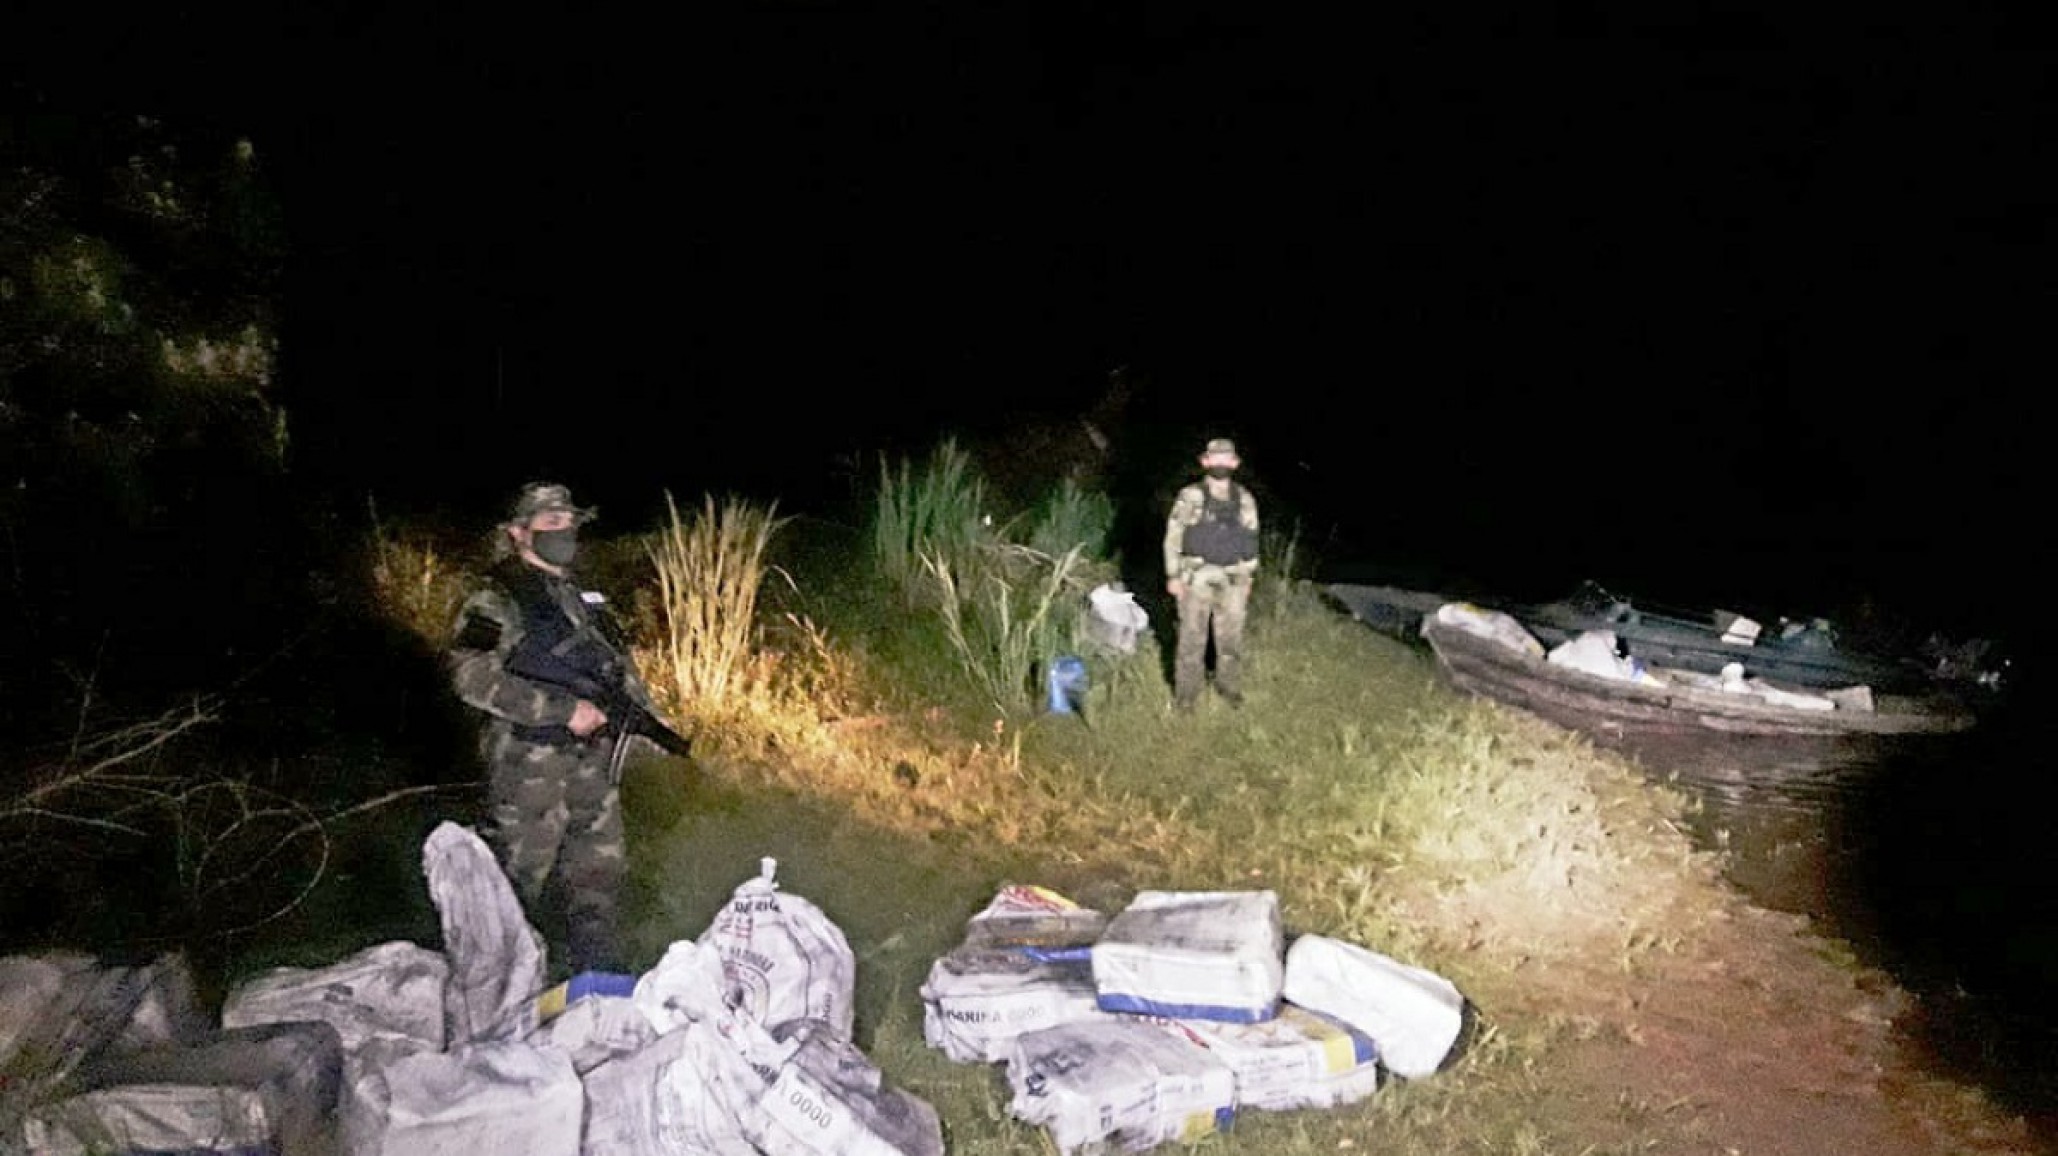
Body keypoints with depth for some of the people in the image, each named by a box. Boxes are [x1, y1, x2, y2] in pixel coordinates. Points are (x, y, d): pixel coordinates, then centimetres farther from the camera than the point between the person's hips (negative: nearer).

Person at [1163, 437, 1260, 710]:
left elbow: (1251, 540, 12)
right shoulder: (1190, 497, -4)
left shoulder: (1245, 500, 6)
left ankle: (1229, 686, 26)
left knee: (1231, 638, 10)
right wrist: (1173, 576, -6)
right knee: (1192, 637, 1)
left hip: (1233, 581, 3)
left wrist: (1248, 577, 10)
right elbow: (1173, 537, -3)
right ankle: (1186, 691, 12)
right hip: (1197, 579, -3)